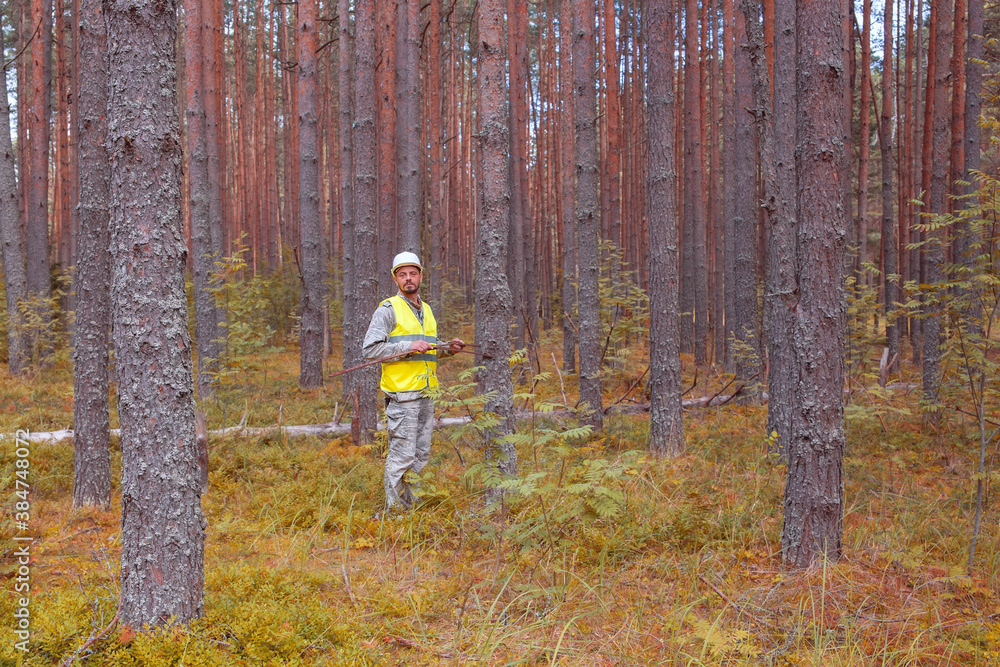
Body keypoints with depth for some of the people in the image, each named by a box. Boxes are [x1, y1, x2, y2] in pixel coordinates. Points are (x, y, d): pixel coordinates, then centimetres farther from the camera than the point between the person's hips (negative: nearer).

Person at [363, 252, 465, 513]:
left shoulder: (427, 310, 18)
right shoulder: (388, 309, -5)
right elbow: (370, 349, -14)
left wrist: (448, 349, 9)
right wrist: (408, 347, -20)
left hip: (427, 393, 7)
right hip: (401, 394, -7)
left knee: (421, 454, 10)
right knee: (402, 454, -7)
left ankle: (411, 506, 19)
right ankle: (394, 510, 1)